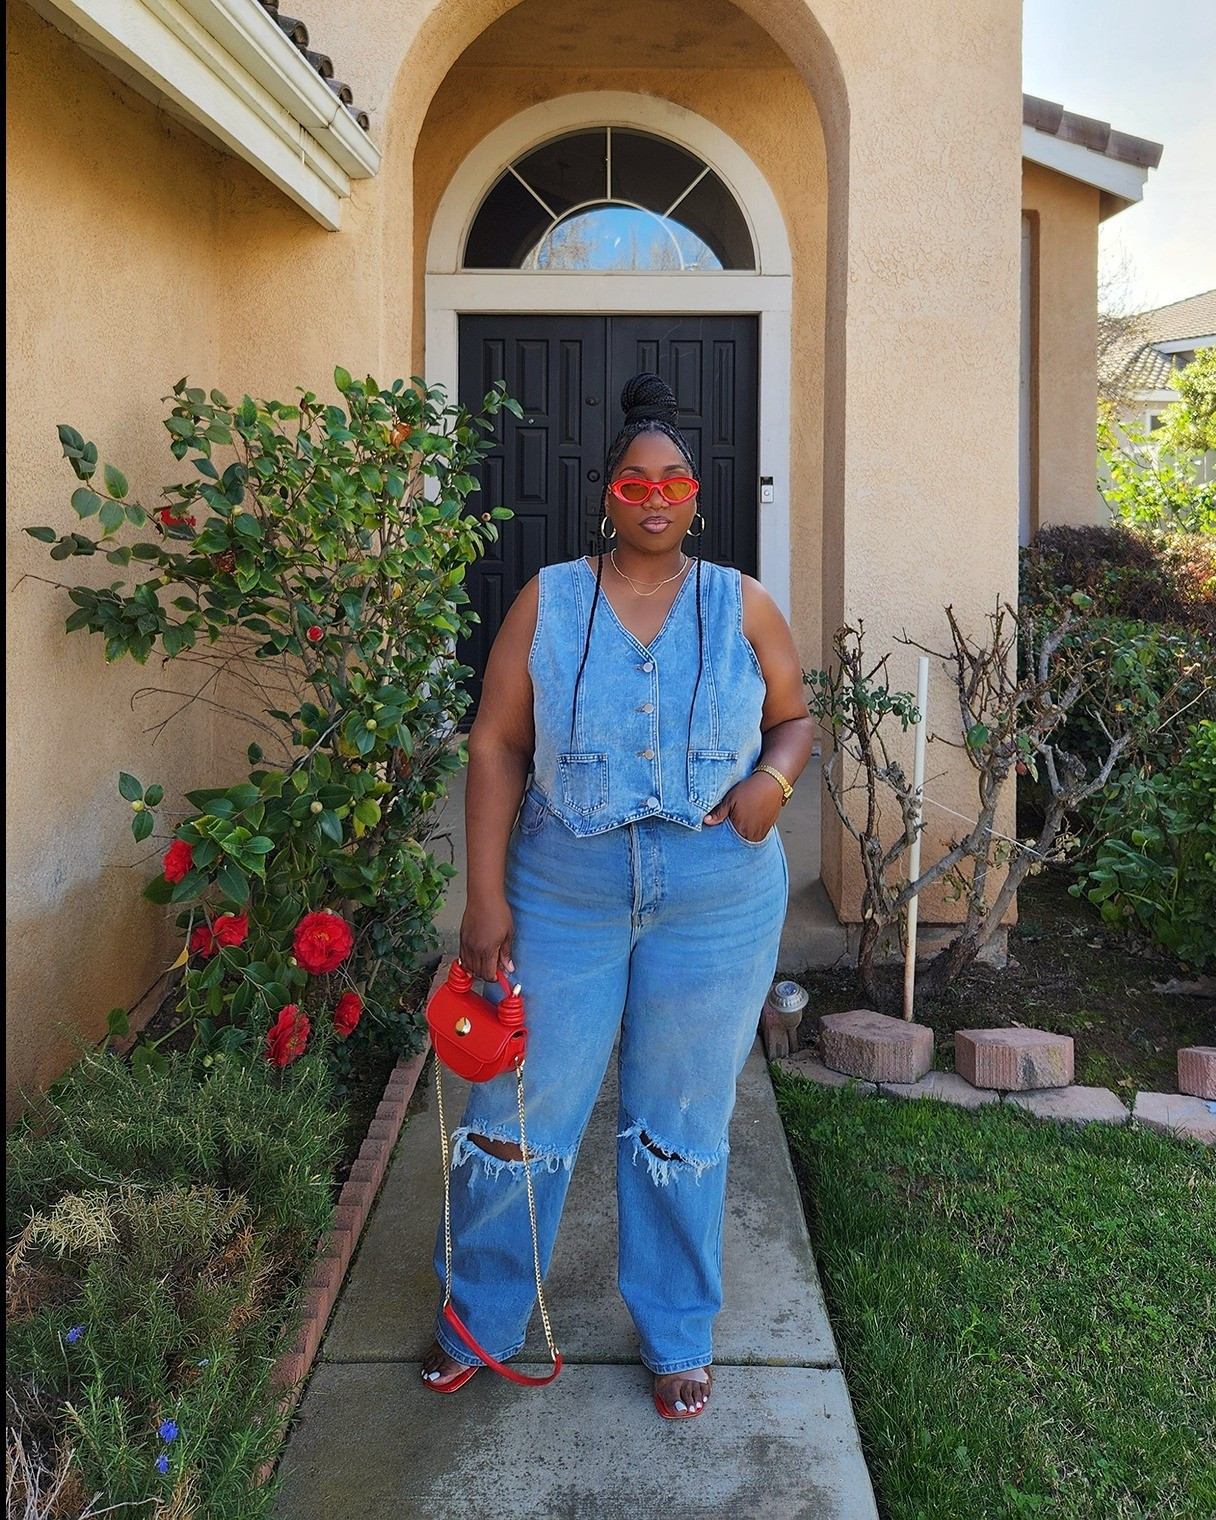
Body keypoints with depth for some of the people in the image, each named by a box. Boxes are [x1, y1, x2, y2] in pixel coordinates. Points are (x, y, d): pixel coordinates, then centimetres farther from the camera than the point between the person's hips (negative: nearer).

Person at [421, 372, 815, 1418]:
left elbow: (796, 720, 11)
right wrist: (486, 894, -8)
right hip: (562, 898, 0)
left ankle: (679, 1336, 34)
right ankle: (482, 1320, 33)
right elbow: (497, 746, -3)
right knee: (520, 1112, 8)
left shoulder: (742, 607, 2)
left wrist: (775, 776, -13)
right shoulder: (547, 603, -1)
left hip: (718, 909, 1)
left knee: (682, 1128, 14)